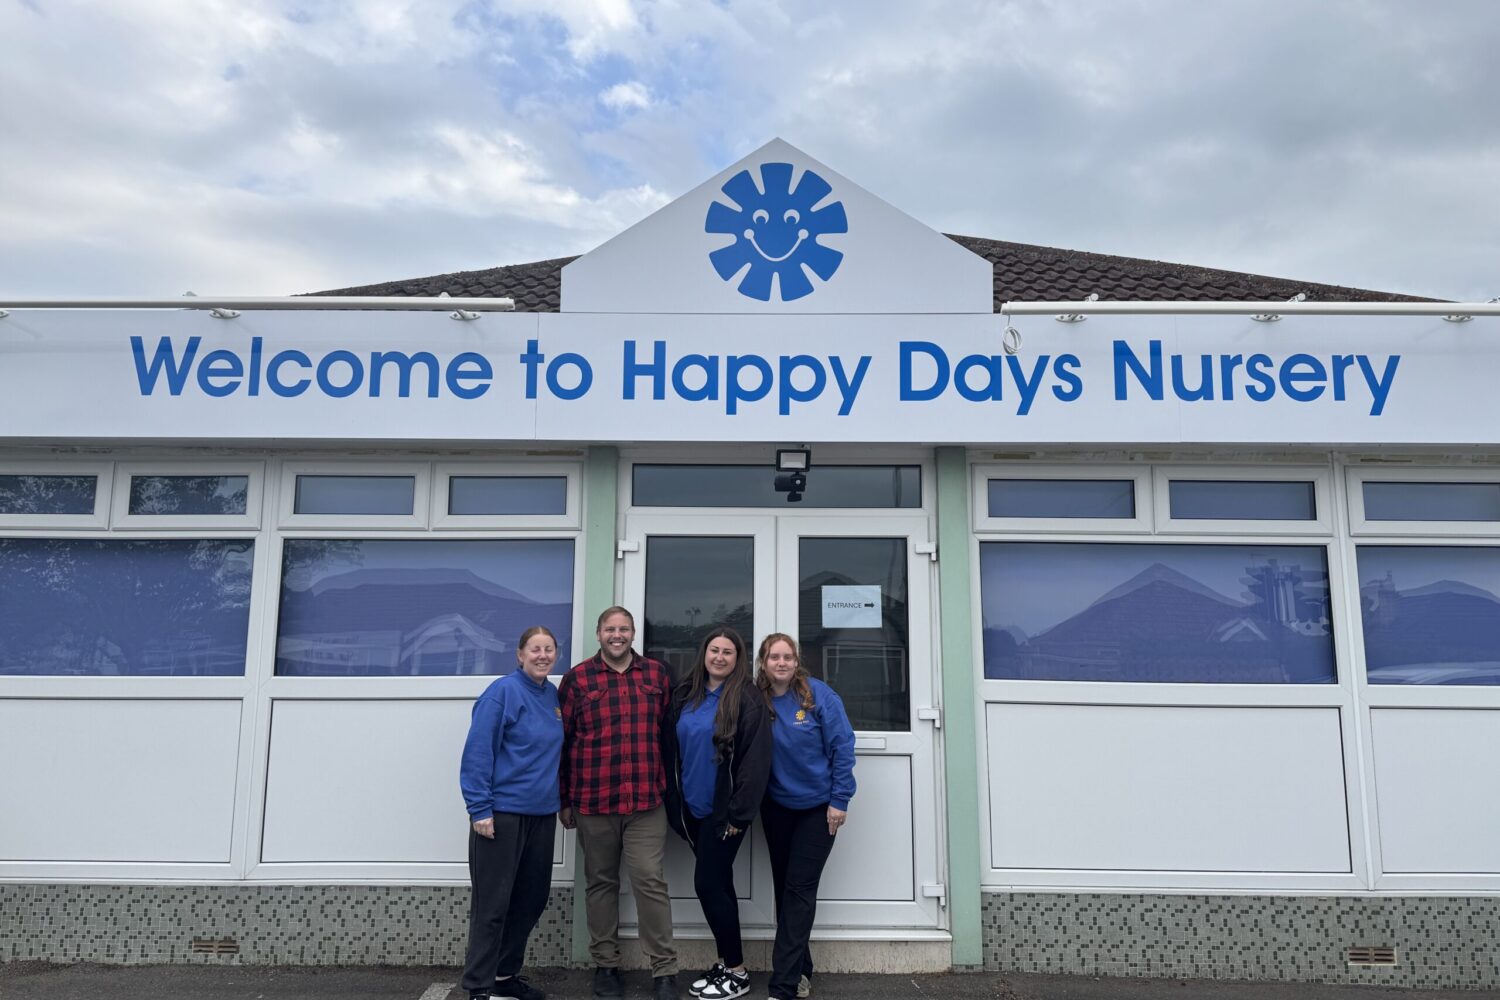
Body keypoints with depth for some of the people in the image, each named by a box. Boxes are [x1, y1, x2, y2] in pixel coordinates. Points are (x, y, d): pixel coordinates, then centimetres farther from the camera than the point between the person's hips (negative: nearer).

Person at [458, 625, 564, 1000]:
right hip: (502, 813, -7)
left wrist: (564, 801, 15)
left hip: (542, 815, 7)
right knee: (492, 904, 0)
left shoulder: (555, 696, 8)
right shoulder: (503, 692, -13)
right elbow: (477, 752, -16)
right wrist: (480, 809, -19)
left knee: (530, 901, 14)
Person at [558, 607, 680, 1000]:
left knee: (650, 881, -1)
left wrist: (669, 787, 9)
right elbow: (564, 742, 3)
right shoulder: (577, 679, 1)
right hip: (593, 802, 0)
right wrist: (564, 800, 3)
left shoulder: (657, 674, 6)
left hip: (647, 801, 0)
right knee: (600, 883, 12)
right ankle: (606, 965, 25)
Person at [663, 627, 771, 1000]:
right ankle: (726, 963, 26)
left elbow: (756, 759, -15)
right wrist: (673, 803, 8)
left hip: (725, 810, -6)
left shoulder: (748, 698, -11)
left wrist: (740, 812, -17)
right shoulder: (685, 695, 7)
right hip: (692, 808, 6)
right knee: (718, 884, 14)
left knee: (708, 884, -5)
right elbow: (670, 751, 11)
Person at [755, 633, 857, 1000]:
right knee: (783, 887, 12)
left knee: (799, 889, -3)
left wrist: (839, 800, -13)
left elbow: (842, 746, -12)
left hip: (817, 806, -3)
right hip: (776, 807, 3)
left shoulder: (818, 694, -14)